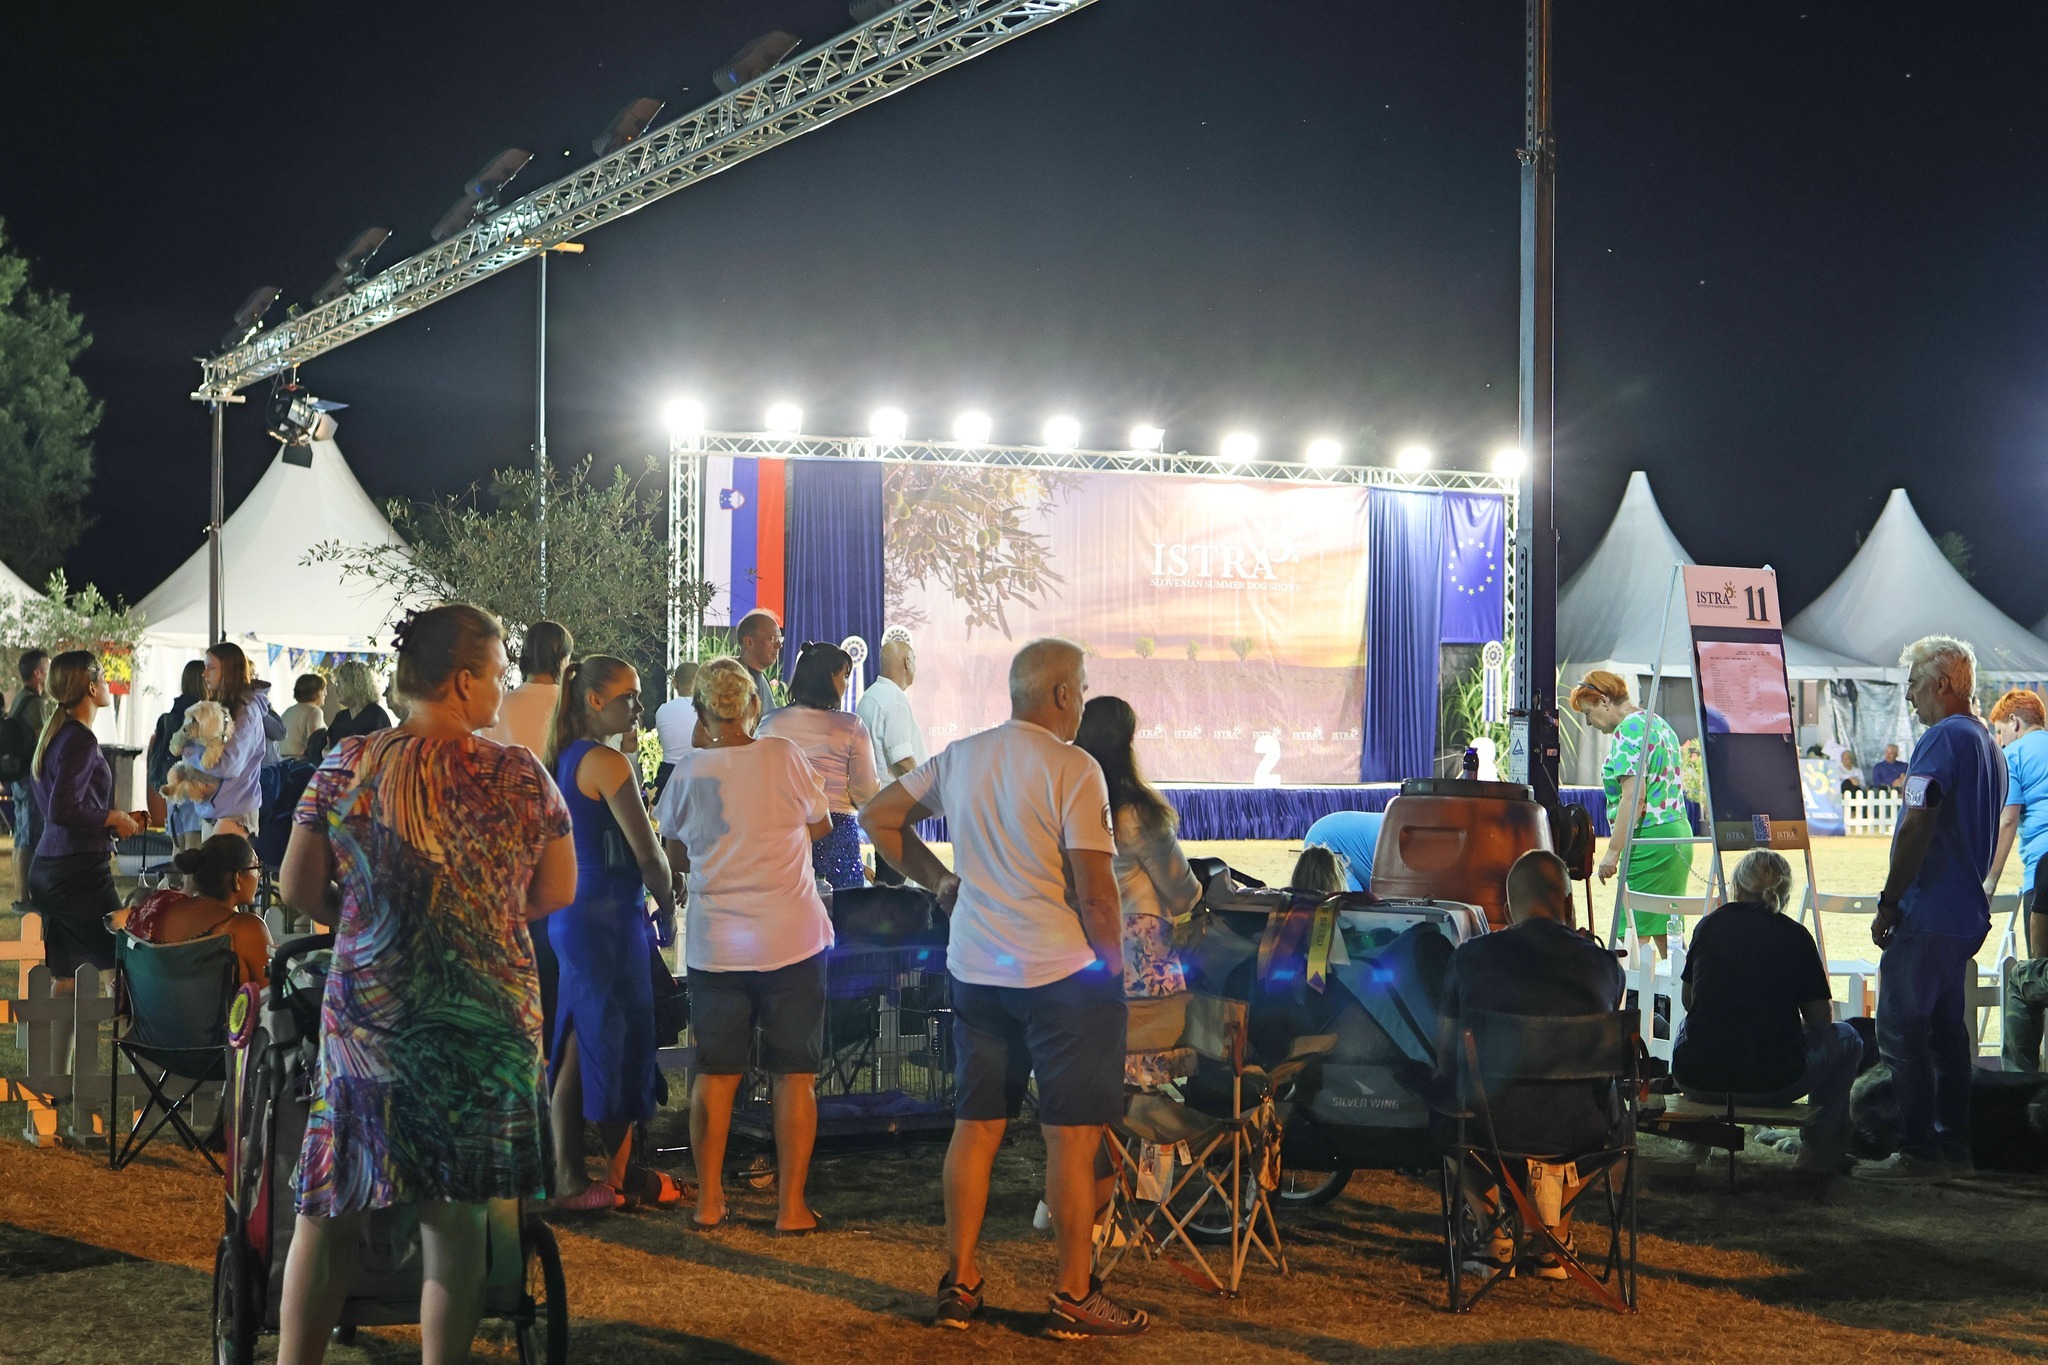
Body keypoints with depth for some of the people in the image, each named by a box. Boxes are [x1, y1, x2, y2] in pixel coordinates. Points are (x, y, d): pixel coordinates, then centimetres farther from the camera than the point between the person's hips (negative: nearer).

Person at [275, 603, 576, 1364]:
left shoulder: (347, 767, -4)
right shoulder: (521, 777, -6)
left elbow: (299, 891, -1)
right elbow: (556, 894, 4)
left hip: (367, 1013, 1)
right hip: (490, 1016, 0)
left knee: (332, 1207, 11)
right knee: (456, 1214, 7)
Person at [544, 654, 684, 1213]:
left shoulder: (564, 760, 12)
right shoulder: (608, 763, -16)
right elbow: (647, 853, -16)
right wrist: (669, 904, 1)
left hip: (570, 912, 9)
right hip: (610, 917, -9)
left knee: (577, 1051, 10)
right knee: (620, 1044, 2)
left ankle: (569, 1178, 13)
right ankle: (623, 1175, 11)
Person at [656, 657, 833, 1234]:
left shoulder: (688, 771, -4)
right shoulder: (783, 757, -9)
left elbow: (677, 856, 10)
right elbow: (820, 824, 6)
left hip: (714, 943, 2)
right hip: (791, 938, -2)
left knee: (715, 1073, 12)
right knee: (794, 1075, 6)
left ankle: (709, 1199, 17)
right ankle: (791, 1204, 7)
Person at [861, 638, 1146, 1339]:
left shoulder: (960, 757, 7)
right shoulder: (1073, 769, -14)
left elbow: (879, 817, 17)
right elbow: (1095, 892, -16)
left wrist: (939, 881, 17)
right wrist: (1114, 967, -4)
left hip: (975, 967, 7)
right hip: (1064, 970, -6)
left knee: (975, 1126, 13)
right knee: (1072, 1136, 2)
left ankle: (960, 1284, 19)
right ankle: (1073, 1299, 8)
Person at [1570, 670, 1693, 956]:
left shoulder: (1628, 730, -12)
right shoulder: (1658, 724, 18)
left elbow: (1633, 796, -20)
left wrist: (1613, 851, -19)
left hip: (1649, 839, -10)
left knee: (1633, 934, -9)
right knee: (1665, 933, 11)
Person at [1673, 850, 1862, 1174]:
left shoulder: (1710, 925, 7)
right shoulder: (1795, 936, 0)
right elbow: (1821, 1019, 6)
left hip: (1697, 1082, 3)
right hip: (1772, 1085, -3)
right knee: (1847, 1039, 24)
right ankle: (1821, 1150, 24)